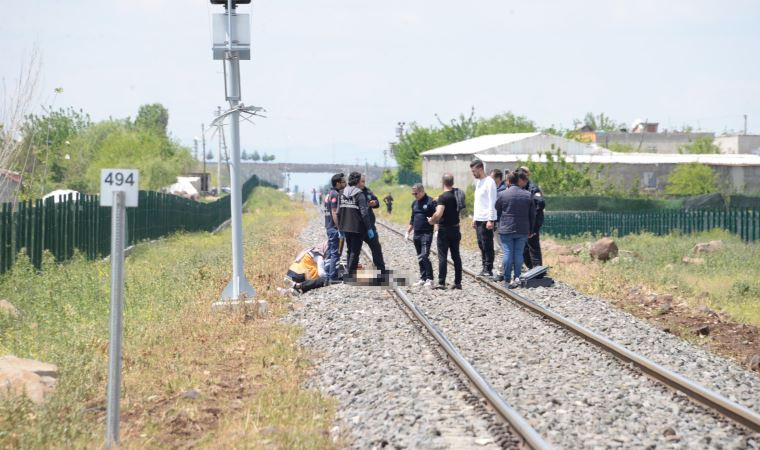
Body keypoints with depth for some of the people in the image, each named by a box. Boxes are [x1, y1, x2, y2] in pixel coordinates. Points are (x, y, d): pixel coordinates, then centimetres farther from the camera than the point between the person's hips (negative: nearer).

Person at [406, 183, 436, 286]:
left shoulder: (430, 202, -7)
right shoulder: (415, 203, 16)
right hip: (416, 234, 7)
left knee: (424, 256, -14)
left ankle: (429, 279, -10)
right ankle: (423, 278, 16)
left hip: (426, 233, -7)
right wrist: (408, 231, 23)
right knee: (420, 257, 10)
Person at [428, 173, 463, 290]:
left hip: (444, 230, -6)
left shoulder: (443, 197, -18)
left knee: (442, 256, -1)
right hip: (455, 229, 6)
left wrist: (431, 220, -8)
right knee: (456, 256, 10)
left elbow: (438, 214, -28)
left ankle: (441, 282, -1)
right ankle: (458, 282, 10)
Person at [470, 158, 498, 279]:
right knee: (481, 245, 9)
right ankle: (485, 268, 13)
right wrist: (474, 218, 18)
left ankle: (488, 270, -5)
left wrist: (491, 220, -19)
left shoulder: (489, 182, -11)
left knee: (487, 245, -7)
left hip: (486, 219, -9)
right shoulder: (478, 182, 17)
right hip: (478, 219, 9)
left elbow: (492, 202, -15)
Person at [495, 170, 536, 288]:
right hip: (522, 230, 3)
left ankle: (507, 280, 3)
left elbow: (496, 208, 6)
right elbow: (532, 215, 9)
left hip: (506, 230, -3)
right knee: (519, 253, 7)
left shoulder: (503, 194, -7)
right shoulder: (527, 195, 4)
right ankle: (517, 277, -1)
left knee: (507, 253, 1)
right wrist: (531, 230, 16)